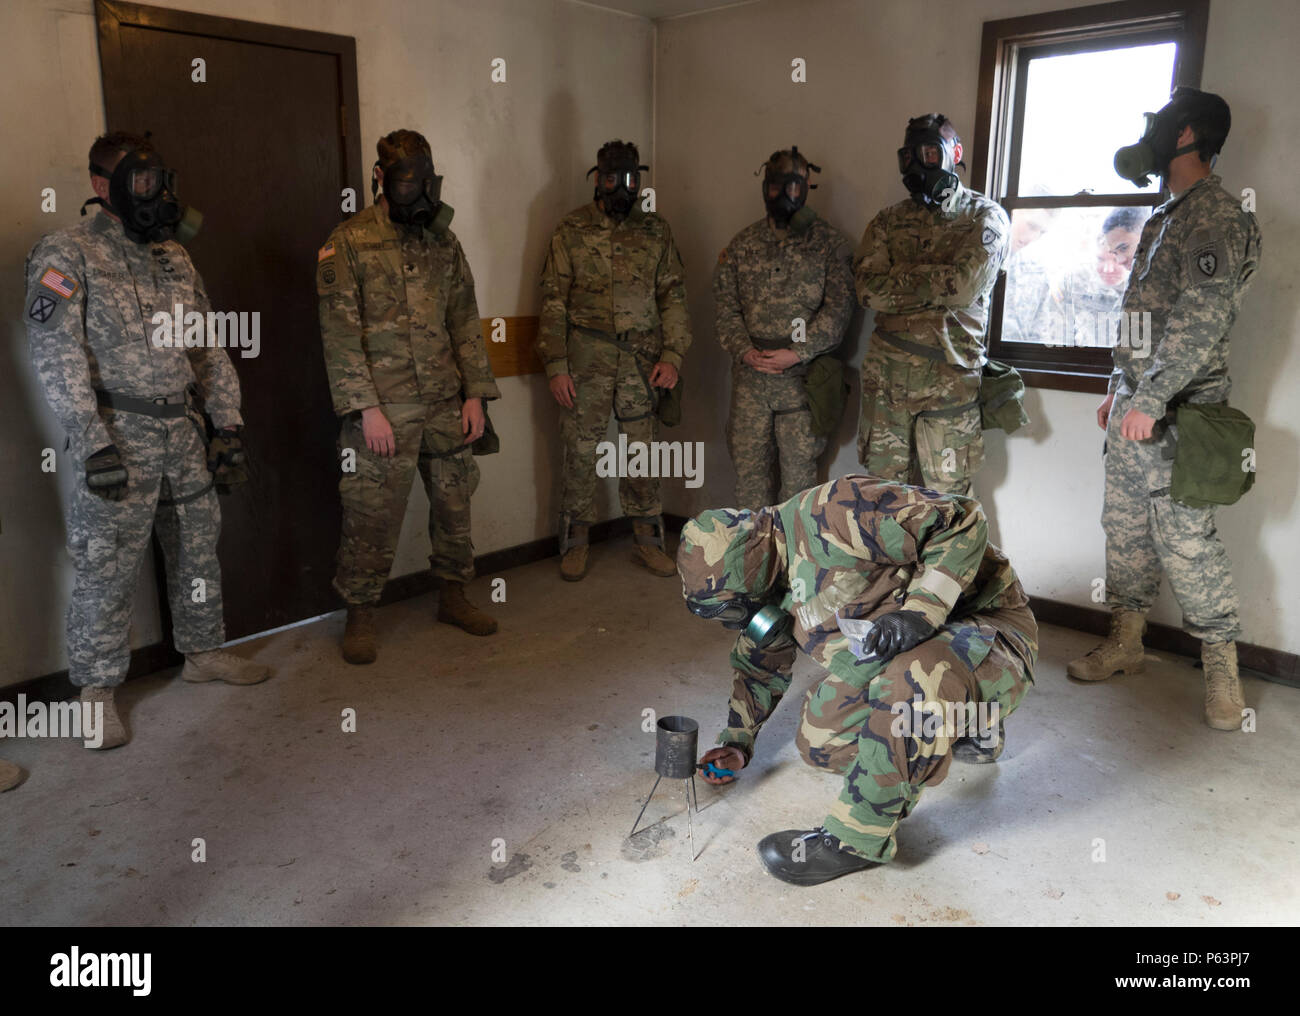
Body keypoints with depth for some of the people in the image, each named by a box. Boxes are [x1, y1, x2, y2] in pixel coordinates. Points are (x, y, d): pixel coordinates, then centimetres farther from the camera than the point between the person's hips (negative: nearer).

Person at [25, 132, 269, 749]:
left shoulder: (173, 256, 14)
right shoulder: (67, 255, -6)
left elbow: (208, 347, 16)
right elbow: (56, 355, -14)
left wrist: (228, 422, 10)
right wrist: (93, 442, -21)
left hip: (183, 431, 7)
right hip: (119, 436, -6)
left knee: (198, 547, 14)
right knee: (108, 566, -2)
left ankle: (204, 652, 31)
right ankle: (97, 689, 12)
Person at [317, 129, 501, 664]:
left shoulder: (442, 240, 11)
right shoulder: (348, 243, -4)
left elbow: (465, 320, 12)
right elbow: (340, 333, -9)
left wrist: (475, 393, 4)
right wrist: (368, 407, -15)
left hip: (446, 404, 5)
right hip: (383, 410, -5)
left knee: (454, 502, 12)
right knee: (371, 515, 1)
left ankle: (453, 596, 30)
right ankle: (359, 616, 17)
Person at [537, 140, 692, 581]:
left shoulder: (656, 230, 8)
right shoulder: (572, 230, 2)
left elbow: (674, 296, 8)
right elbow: (553, 301, 0)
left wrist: (672, 355, -3)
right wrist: (556, 366, -7)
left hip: (642, 359, 2)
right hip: (586, 358, -2)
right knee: (580, 452, 3)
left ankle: (648, 541, 20)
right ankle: (574, 544, 17)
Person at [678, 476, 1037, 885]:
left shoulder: (833, 515, -26)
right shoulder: (768, 593, 4)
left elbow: (961, 519, -25)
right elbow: (758, 668, 22)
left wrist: (921, 609, -31)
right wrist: (736, 743, 20)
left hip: (988, 630, -9)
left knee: (908, 681, -39)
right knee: (821, 744, -2)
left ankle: (859, 839, -20)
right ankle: (961, 731, 20)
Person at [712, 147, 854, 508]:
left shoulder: (829, 242, 2)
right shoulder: (743, 243, 12)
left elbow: (838, 308, -5)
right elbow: (724, 303, 7)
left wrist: (796, 353, -15)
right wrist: (745, 350, -9)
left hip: (803, 377, -2)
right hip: (749, 375, 3)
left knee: (799, 469, 3)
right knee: (748, 464, 7)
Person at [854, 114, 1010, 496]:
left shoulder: (985, 216, 4)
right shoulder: (888, 221, 13)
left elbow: (965, 285, -14)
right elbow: (869, 291, -3)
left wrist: (901, 276, -5)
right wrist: (936, 284, -10)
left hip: (949, 376, -3)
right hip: (885, 373, 3)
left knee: (945, 500, 2)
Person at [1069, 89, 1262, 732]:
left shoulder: (1217, 216, -11)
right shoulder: (1164, 217, 19)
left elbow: (1200, 322, -20)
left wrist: (1150, 401, -23)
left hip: (1174, 412, -9)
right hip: (1134, 403, 9)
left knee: (1184, 536, -6)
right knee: (1125, 527, 12)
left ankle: (1221, 664, 7)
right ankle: (1125, 643, 24)